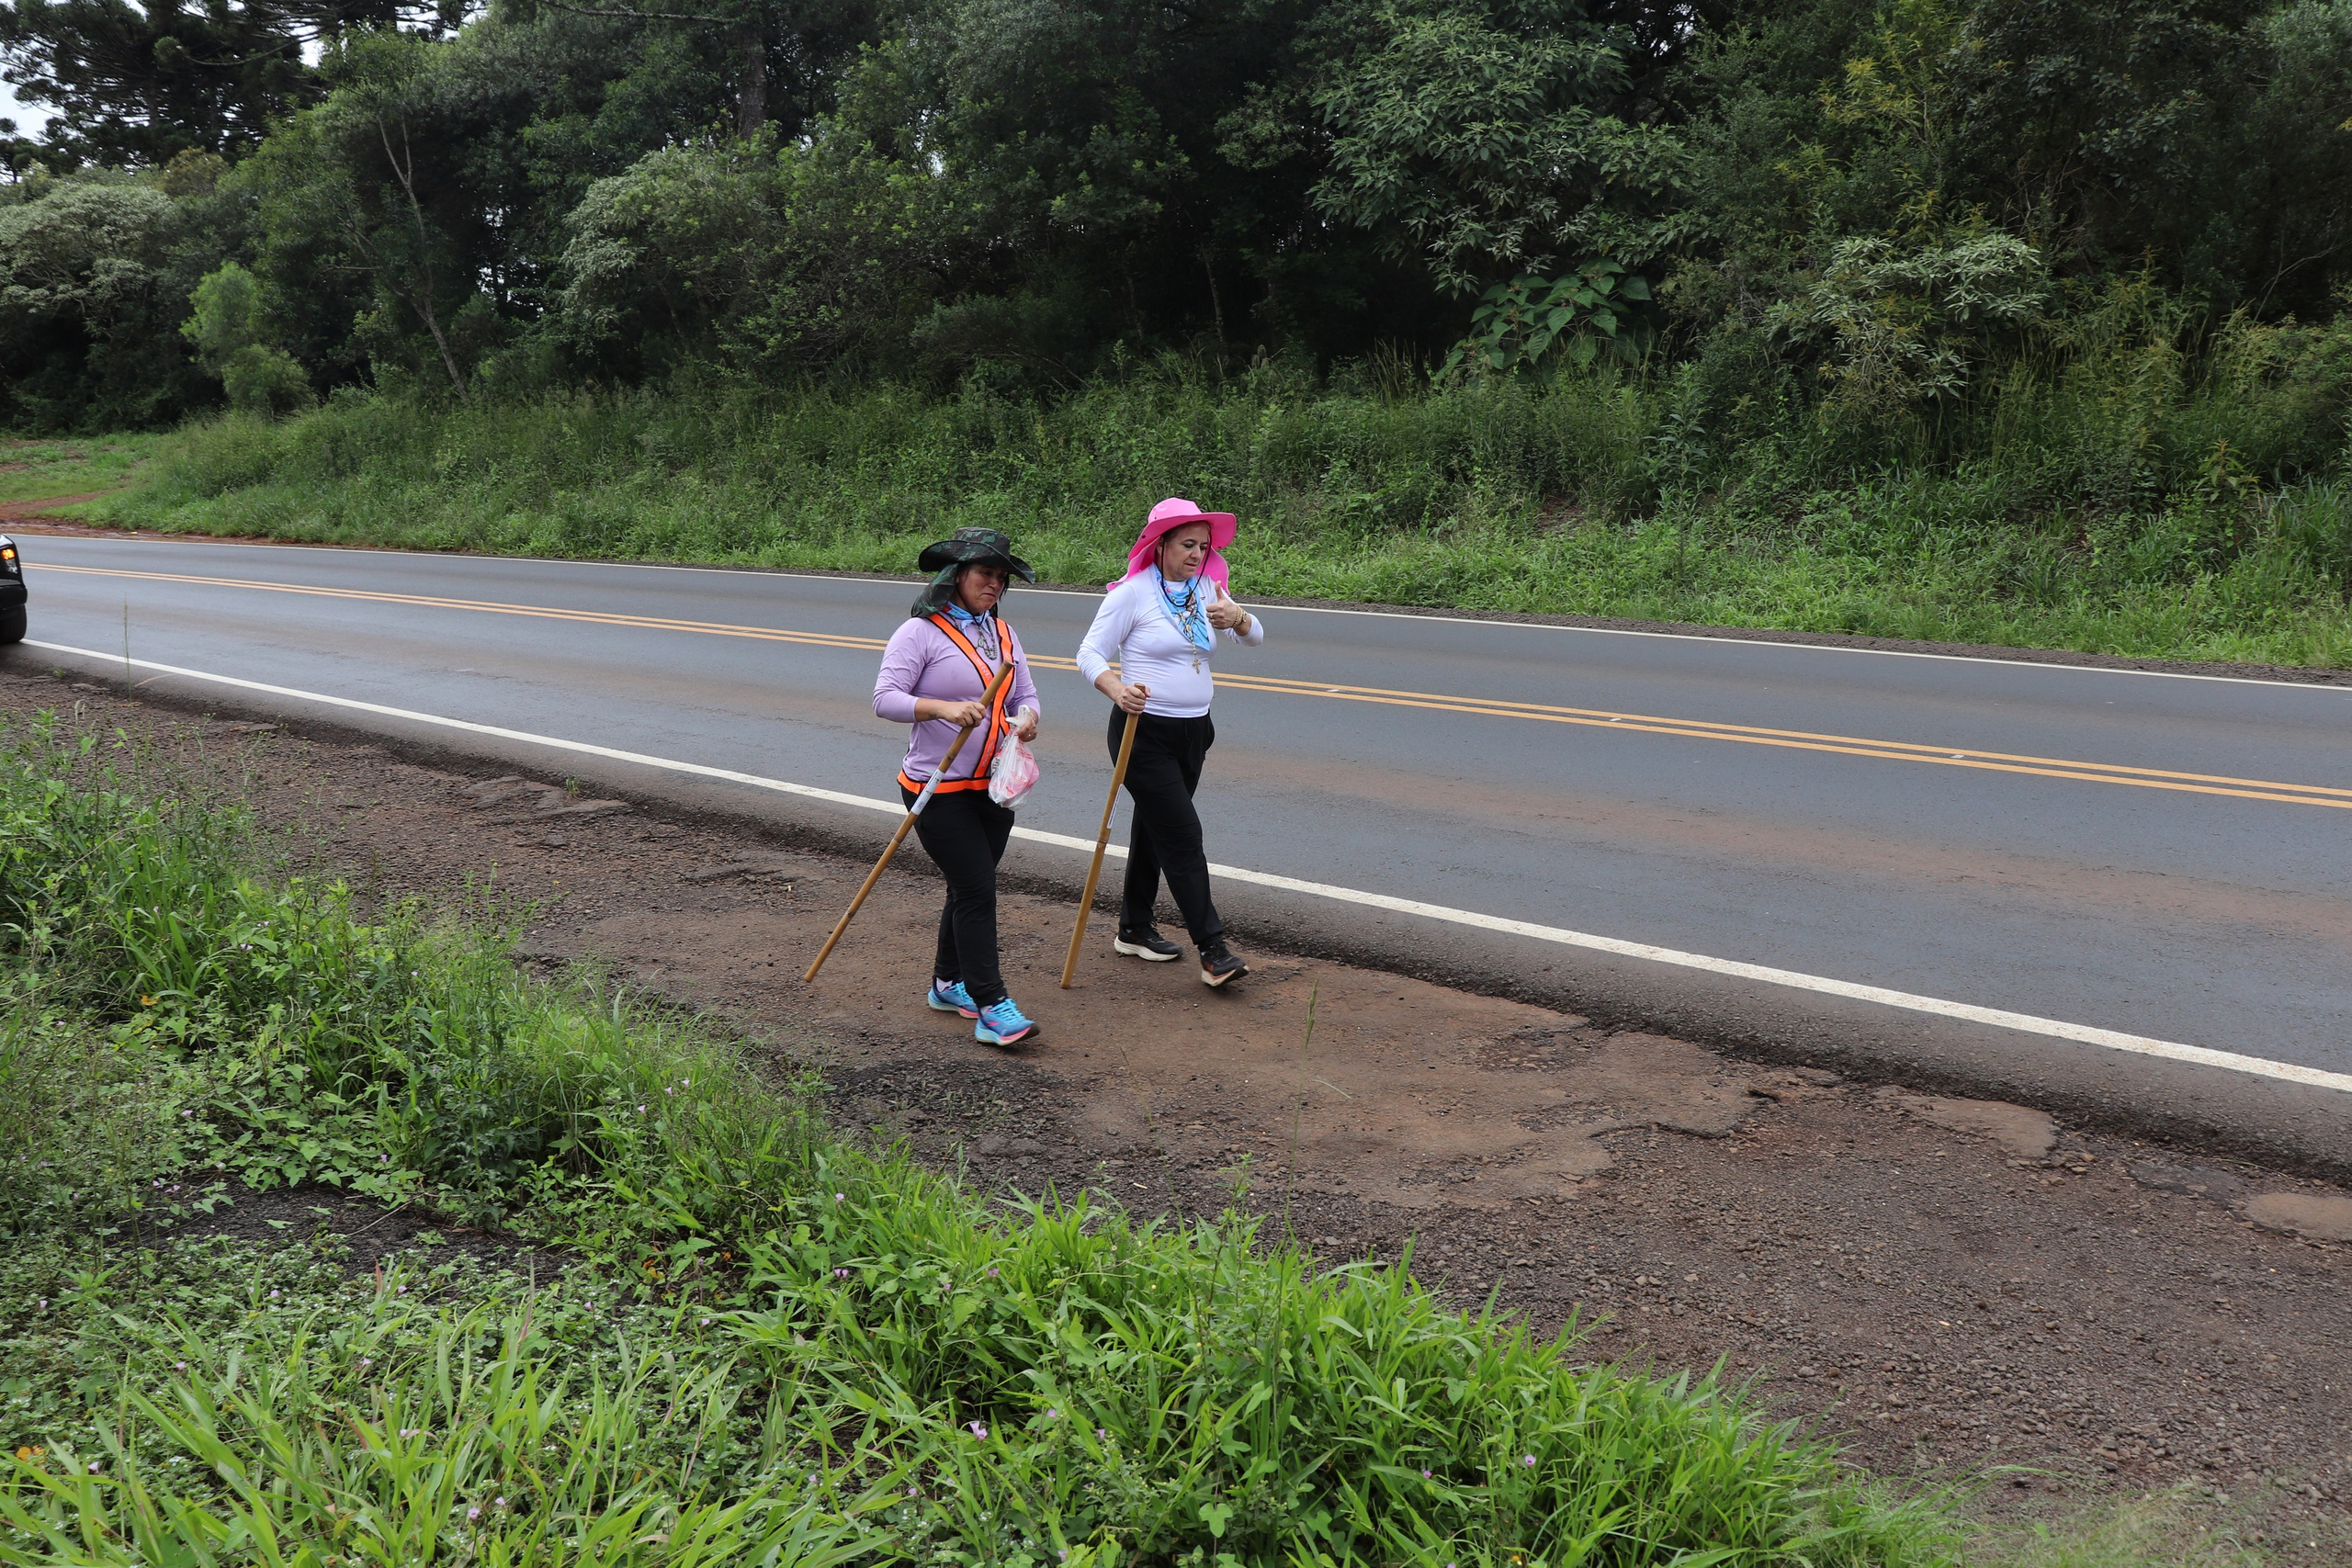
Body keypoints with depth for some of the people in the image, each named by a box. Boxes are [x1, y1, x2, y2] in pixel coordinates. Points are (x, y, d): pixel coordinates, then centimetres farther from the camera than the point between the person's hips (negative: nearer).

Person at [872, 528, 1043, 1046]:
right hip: (939, 789, -7)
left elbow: (1025, 693, 14)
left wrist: (1027, 718, -10)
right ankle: (991, 1008, -8)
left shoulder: (1003, 633, 13)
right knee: (977, 890, -10)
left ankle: (948, 984, 32)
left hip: (993, 786, 7)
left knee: (971, 888, 14)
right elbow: (885, 699, -17)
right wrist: (943, 708, -32)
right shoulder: (920, 632, -9)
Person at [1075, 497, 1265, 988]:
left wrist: (1236, 617, -25)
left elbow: (1255, 636, -2)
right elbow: (1090, 653, -11)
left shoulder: (1207, 591, 7)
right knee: (1182, 835, -10)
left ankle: (1133, 930, 30)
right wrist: (1117, 690, -30)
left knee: (1155, 829, 16)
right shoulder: (1132, 593, -10)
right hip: (1144, 731, -7)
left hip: (1193, 731, 7)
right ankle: (1212, 951, -9)